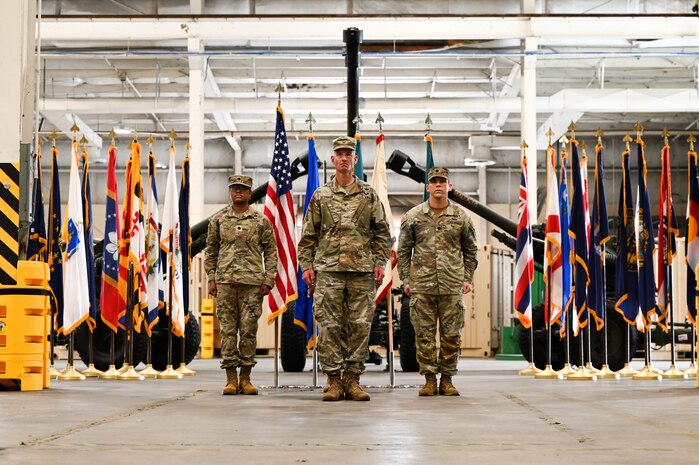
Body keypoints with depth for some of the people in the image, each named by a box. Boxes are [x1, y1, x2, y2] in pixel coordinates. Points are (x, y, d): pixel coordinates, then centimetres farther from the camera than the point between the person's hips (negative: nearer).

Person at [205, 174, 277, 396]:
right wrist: (211, 278, 5)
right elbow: (211, 251, 14)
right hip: (225, 280, 1)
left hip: (252, 282, -1)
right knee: (228, 329, -1)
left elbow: (270, 252, 7)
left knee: (249, 328, -1)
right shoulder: (218, 220, 11)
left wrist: (268, 280, -1)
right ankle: (231, 378, 3)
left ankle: (246, 378, 7)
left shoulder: (261, 221, 7)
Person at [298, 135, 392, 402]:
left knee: (360, 326, 0)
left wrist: (380, 262, 1)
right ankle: (333, 380, 3)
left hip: (362, 270, 1)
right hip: (328, 269, -1)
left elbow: (381, 232, 11)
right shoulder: (320, 196, 10)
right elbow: (308, 235, 10)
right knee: (330, 326, -3)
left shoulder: (369, 195, 10)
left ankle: (352, 379, 7)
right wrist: (306, 265, 2)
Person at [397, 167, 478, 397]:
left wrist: (467, 278, 7)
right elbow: (403, 250, 9)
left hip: (453, 287, 1)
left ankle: (447, 380, 12)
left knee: (451, 334, 2)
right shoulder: (413, 216, 6)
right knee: (424, 334, 1)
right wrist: (406, 279, 3)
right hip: (421, 286, 0)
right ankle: (429, 379, 9)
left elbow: (470, 251, 15)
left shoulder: (461, 218, 8)